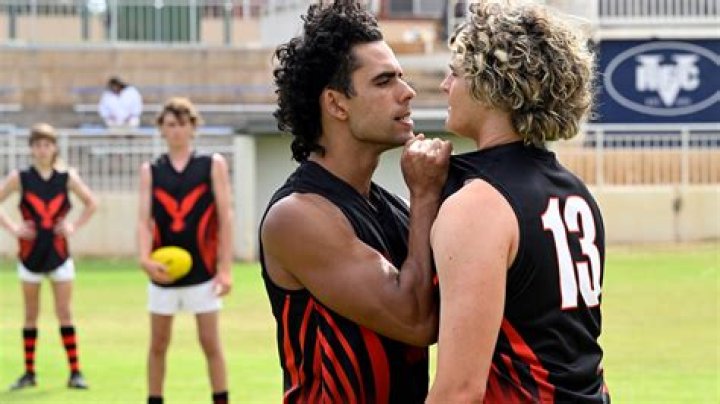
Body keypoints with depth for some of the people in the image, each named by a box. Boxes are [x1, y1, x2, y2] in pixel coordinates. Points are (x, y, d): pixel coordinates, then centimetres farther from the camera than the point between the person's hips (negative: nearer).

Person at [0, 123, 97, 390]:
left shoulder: (67, 177, 0)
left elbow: (92, 203, 10)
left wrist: (75, 226, -1)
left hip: (59, 253, 0)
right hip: (30, 253, 0)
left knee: (65, 313, -2)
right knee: (31, 315, 7)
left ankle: (75, 372, 0)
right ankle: (29, 373, 13)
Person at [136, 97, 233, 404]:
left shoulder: (213, 165, 1)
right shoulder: (150, 171, 5)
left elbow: (225, 217, -2)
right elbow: (144, 219, -2)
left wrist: (225, 267, -8)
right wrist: (145, 258, -21)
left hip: (202, 270, -2)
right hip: (163, 270, 2)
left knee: (210, 342, 0)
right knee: (158, 344, 8)